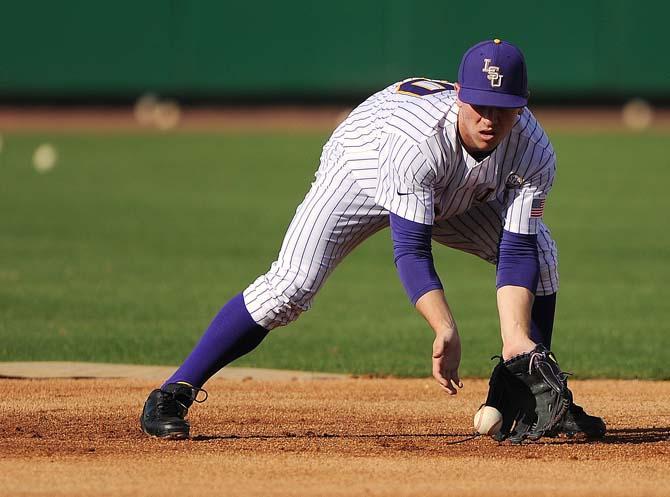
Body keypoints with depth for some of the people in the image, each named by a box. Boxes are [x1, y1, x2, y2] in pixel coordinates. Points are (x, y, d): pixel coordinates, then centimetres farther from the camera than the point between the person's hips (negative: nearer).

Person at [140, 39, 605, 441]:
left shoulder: (535, 153, -29)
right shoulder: (414, 137, -43)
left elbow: (516, 253, -27)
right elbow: (410, 251, -43)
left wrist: (516, 341, -41)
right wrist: (446, 330, -55)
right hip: (359, 173, -5)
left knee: (538, 250, -10)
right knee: (292, 285, -23)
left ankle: (540, 393, 5)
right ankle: (173, 395, -19)